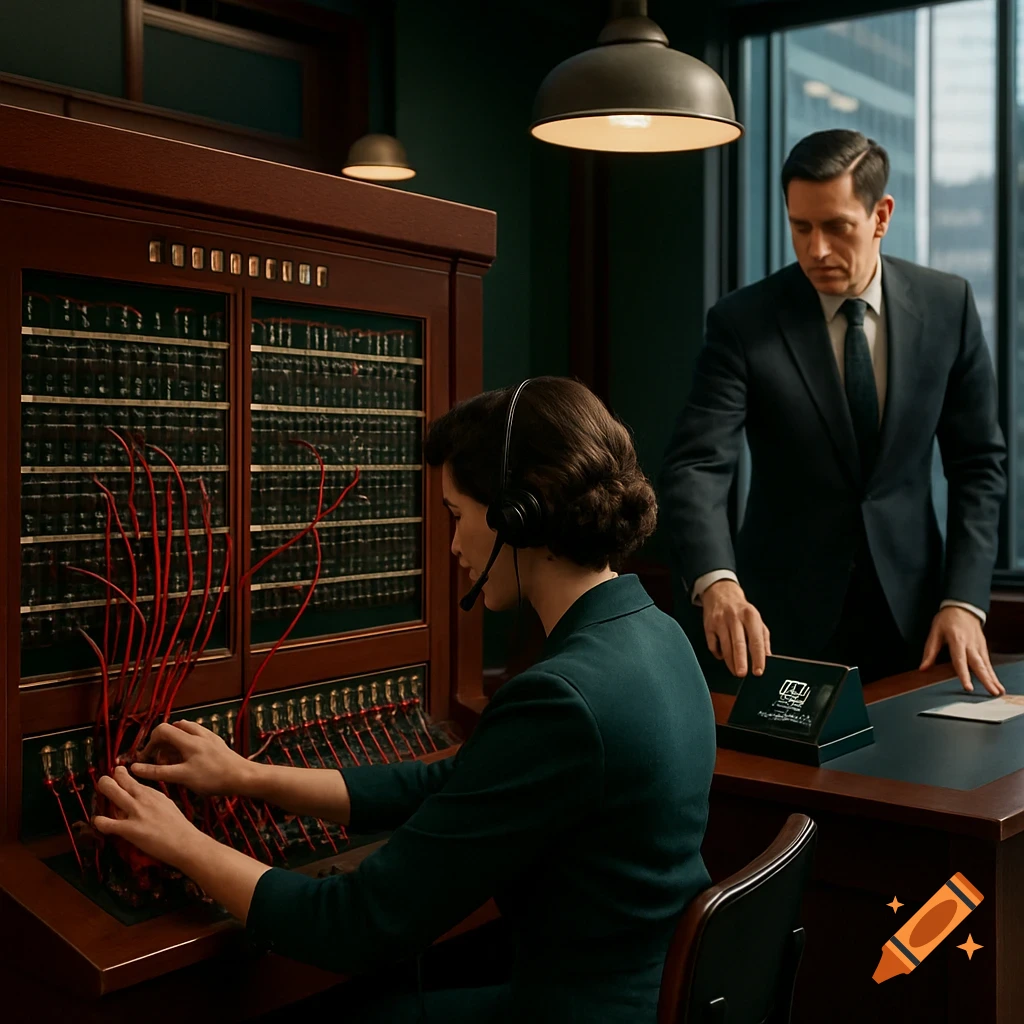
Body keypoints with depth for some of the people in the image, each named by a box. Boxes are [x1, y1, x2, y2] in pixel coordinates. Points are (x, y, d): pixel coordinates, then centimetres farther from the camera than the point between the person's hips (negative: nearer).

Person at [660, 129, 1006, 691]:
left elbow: (978, 461, 2)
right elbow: (695, 467, -20)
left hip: (910, 612, 3)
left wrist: (964, 600, -8)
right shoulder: (743, 321, -11)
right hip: (785, 620, -2)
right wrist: (717, 583, -38)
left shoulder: (947, 306, -3)